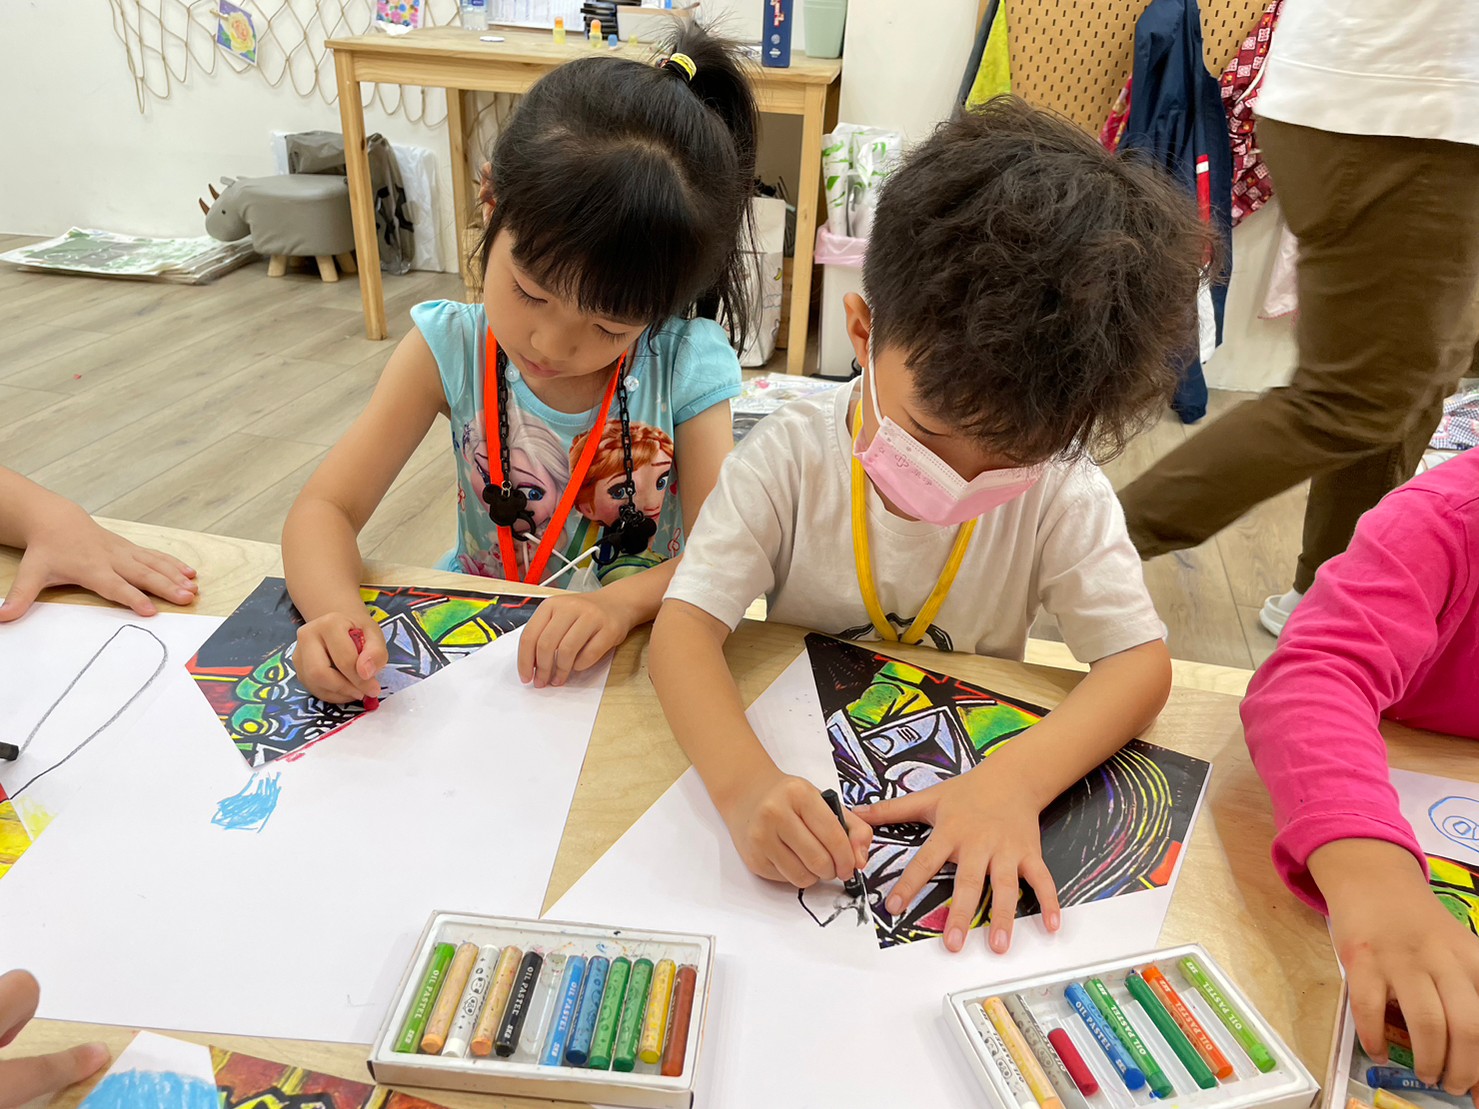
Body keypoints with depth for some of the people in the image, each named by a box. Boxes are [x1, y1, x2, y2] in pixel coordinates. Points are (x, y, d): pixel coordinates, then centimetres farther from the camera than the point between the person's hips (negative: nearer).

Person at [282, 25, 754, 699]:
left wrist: (623, 601, -33)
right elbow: (325, 508, -9)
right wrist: (338, 615, -29)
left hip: (636, 658, 0)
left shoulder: (686, 364, -12)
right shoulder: (450, 347, -8)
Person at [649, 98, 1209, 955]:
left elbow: (1140, 660, -14)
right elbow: (686, 626, -20)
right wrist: (745, 782, -38)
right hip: (803, 787, -2)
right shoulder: (790, 459, -15)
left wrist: (1014, 779, -32)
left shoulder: (1061, 491, -12)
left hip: (968, 788, 2)